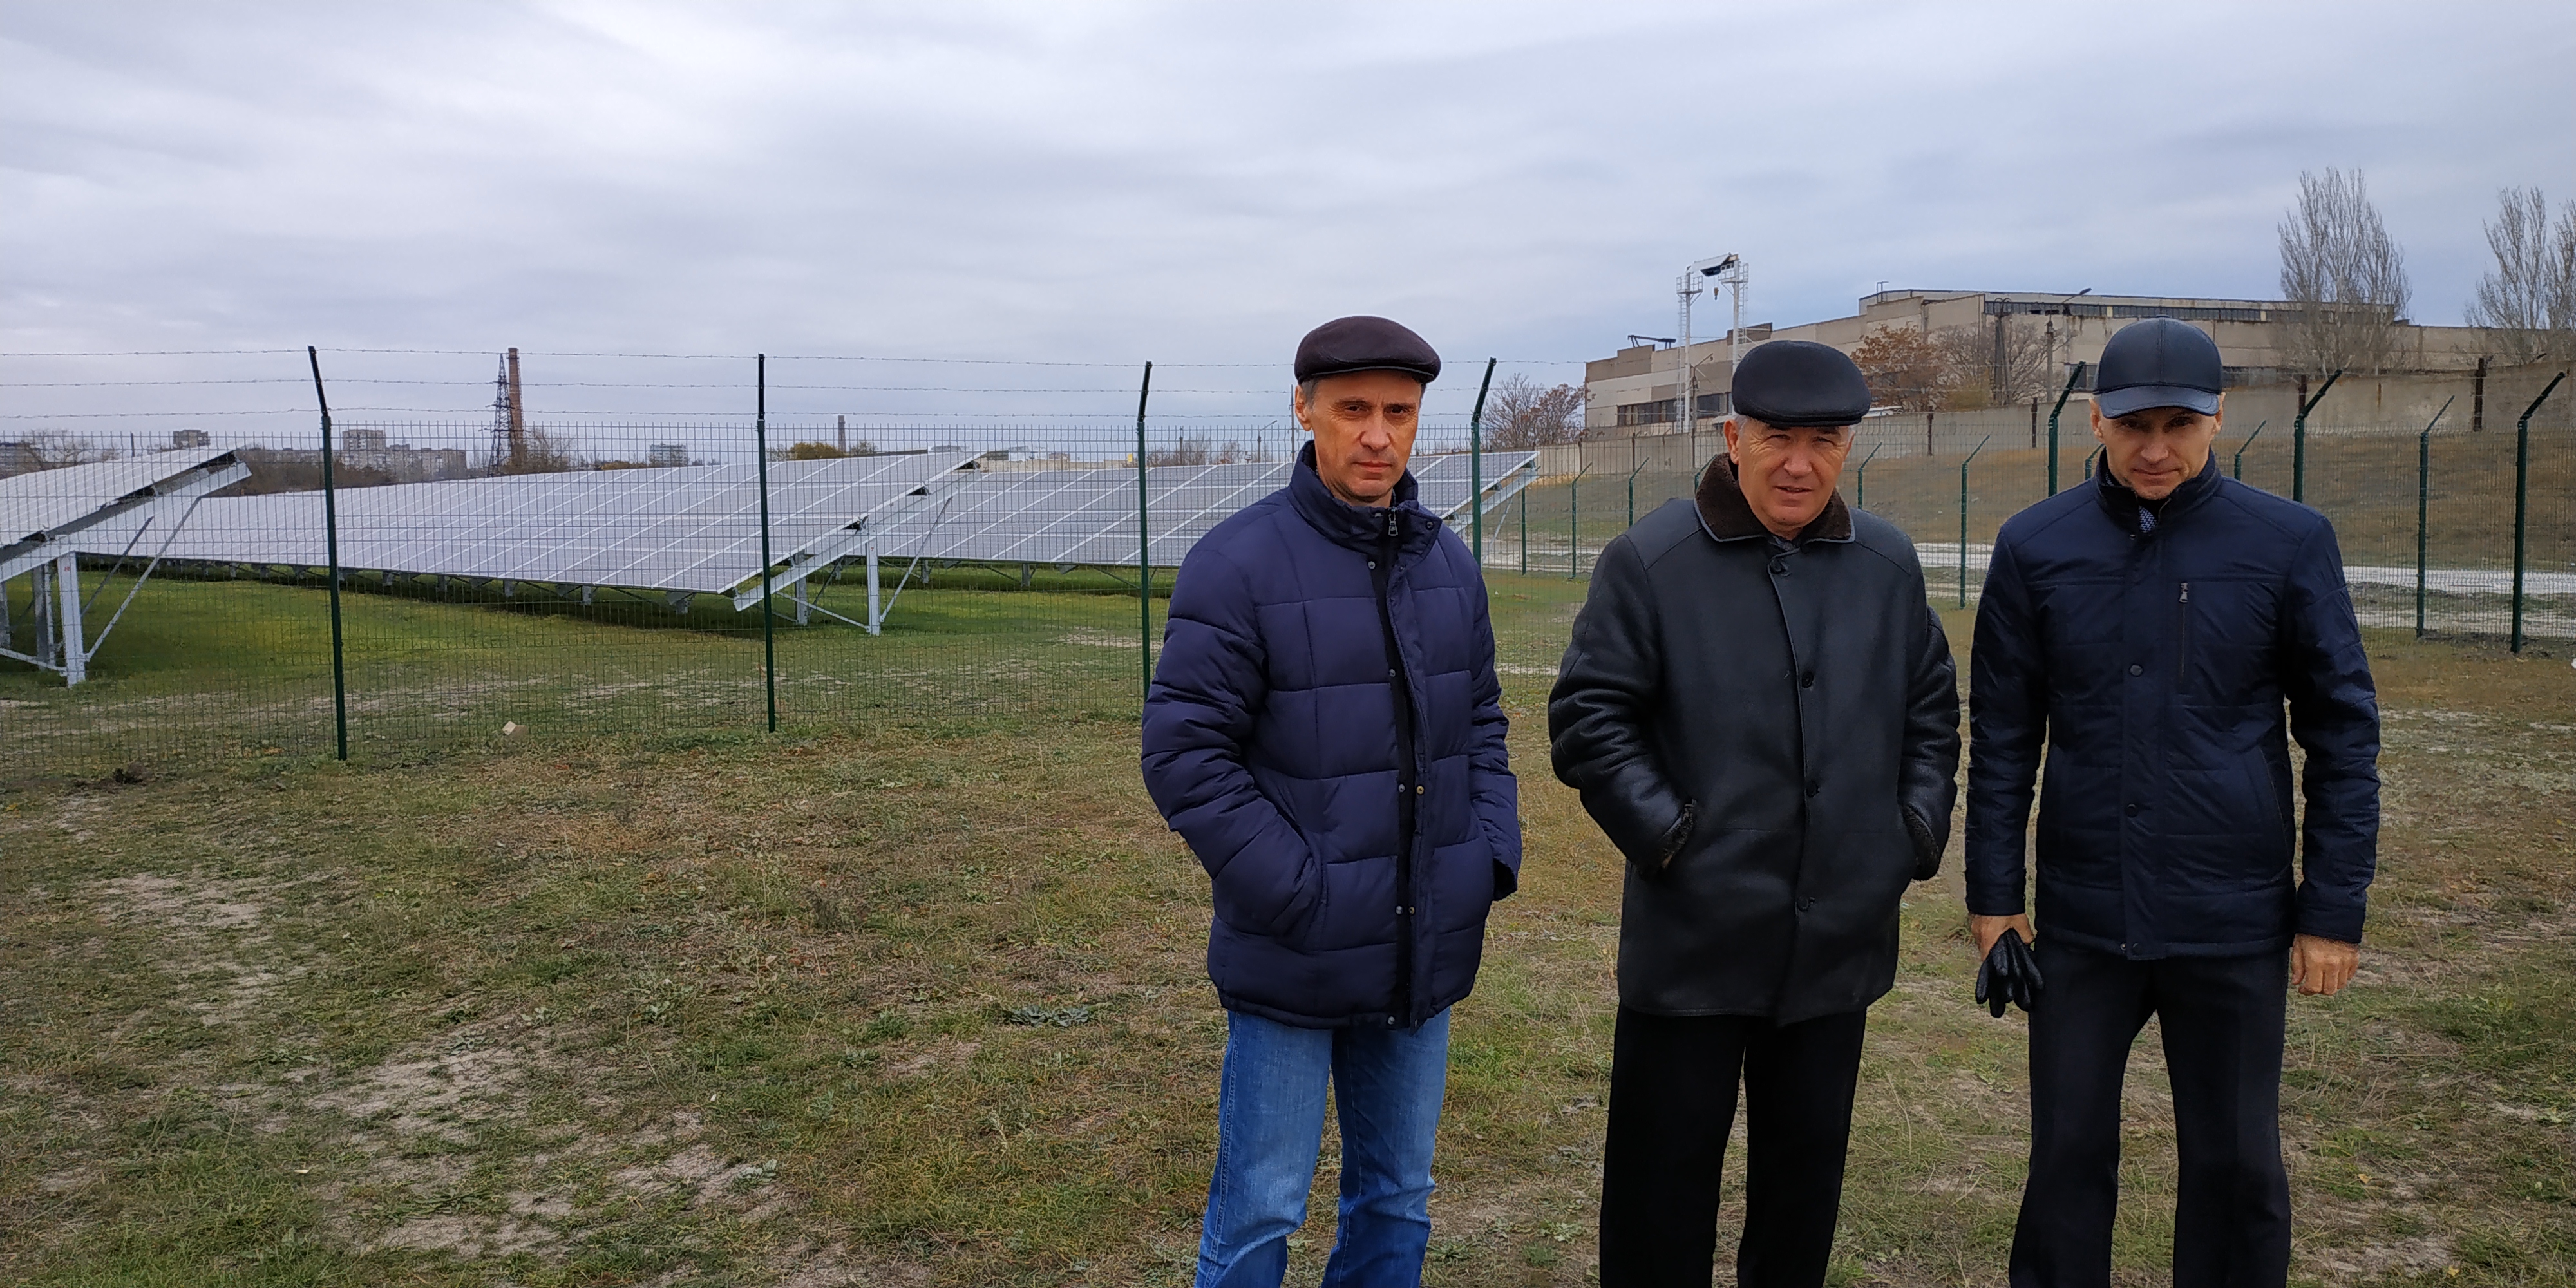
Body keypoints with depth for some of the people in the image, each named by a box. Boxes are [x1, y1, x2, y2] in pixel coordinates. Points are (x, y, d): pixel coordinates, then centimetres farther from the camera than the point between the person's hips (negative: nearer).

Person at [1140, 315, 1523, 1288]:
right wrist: (1298, 894, -19)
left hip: (1425, 956, 6)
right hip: (1291, 967, -5)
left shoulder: (1449, 562, 6)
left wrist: (1496, 853, 1)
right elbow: (1185, 753, -16)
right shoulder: (1238, 563, -14)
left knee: (1398, 1200, 19)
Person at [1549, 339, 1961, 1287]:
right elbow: (1587, 716, -7)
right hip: (1693, 936, -4)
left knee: (1809, 1157, 18)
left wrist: (1921, 824, 7)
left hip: (1840, 937, 5)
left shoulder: (1888, 563, 7)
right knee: (1666, 1168, 6)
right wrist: (1663, 833, -13)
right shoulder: (1651, 560, -8)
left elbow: (1931, 707, 18)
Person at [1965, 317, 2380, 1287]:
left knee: (2236, 1164, 11)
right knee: (2068, 1153, 11)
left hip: (2235, 923, 0)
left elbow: (2343, 732, 0)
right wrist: (1993, 894, 1)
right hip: (2081, 918, 1)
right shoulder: (2035, 546, -1)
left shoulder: (2289, 542, -4)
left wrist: (2335, 907, -3)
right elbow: (2002, 735, 3)